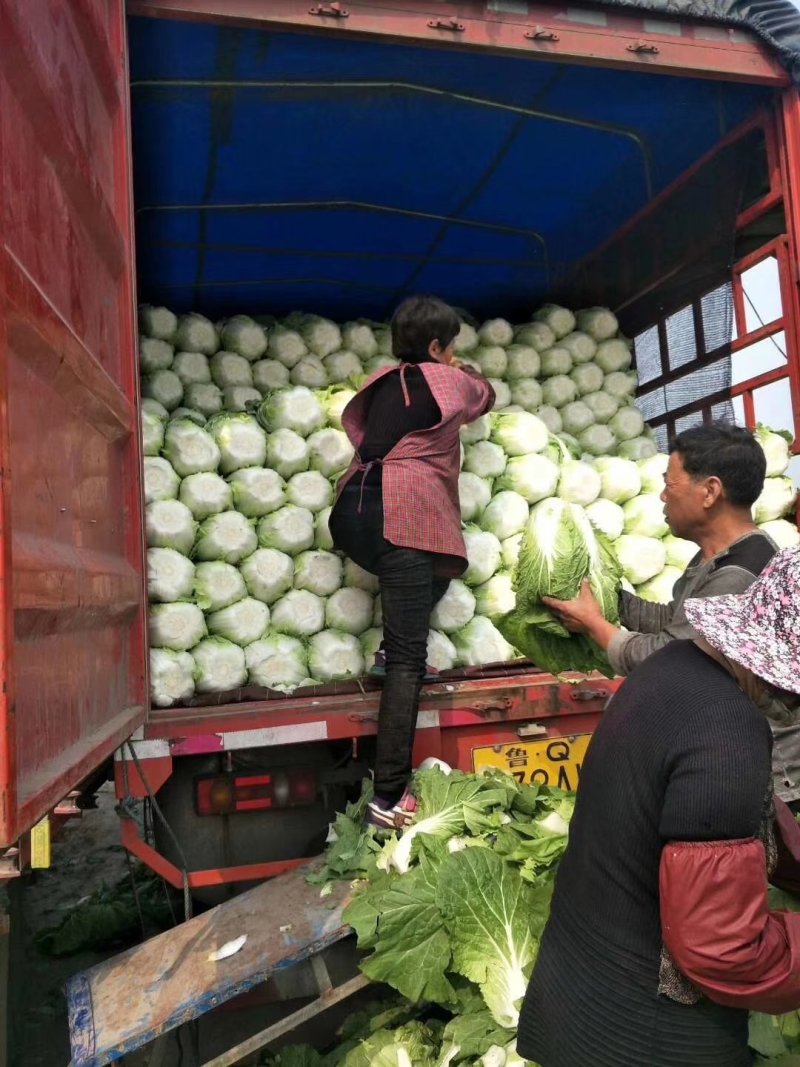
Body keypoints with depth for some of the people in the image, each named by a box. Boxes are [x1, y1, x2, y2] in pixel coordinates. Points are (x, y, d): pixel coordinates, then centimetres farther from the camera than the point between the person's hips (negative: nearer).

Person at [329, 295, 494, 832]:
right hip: (403, 520, -7)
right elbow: (485, 396, 26)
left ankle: (391, 648, 15)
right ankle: (389, 796, -8)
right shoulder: (444, 381, 7)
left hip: (353, 516, 7)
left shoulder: (384, 383, 22)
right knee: (408, 660, -7)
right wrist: (468, 372, 48)